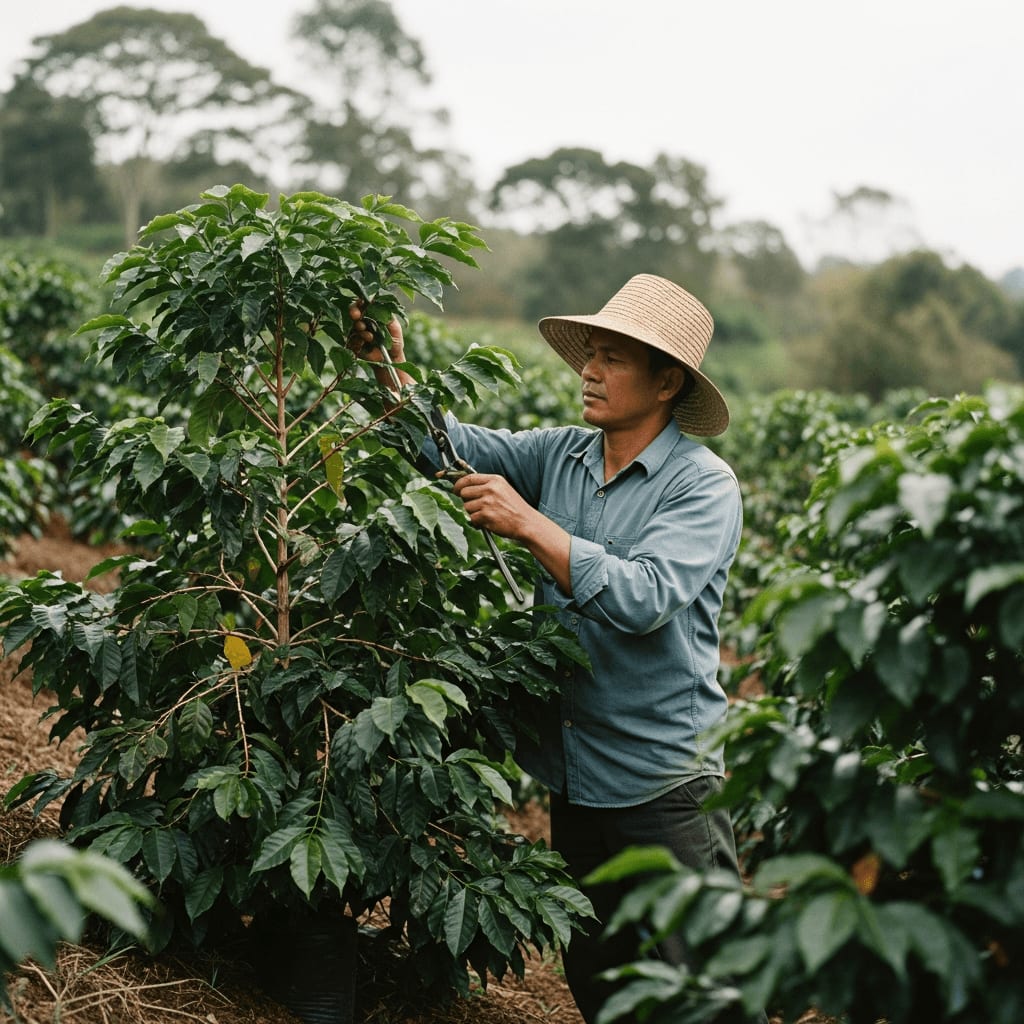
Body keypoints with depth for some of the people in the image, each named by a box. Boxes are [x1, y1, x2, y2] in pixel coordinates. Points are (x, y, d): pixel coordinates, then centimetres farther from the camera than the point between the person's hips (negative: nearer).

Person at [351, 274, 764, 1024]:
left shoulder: (703, 484, -13)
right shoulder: (560, 455, 4)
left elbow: (644, 598, -26)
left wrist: (530, 525, -26)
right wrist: (392, 366, -10)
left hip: (665, 783, -6)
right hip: (576, 773, 6)